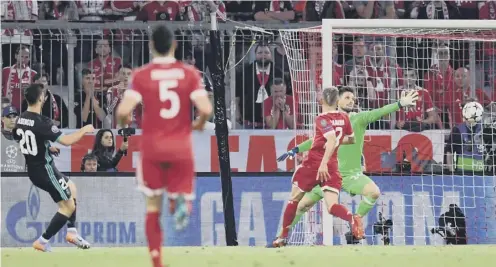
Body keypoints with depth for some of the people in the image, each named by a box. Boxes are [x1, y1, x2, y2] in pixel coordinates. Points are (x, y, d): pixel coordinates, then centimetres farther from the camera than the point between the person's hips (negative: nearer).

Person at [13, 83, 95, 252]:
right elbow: (67, 141, -27)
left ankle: (72, 232, 26)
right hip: (45, 170, -9)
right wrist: (84, 130, -10)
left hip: (32, 169, 9)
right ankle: (42, 242, 3)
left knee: (71, 188, 26)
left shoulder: (21, 119, 1)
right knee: (68, 206, 3)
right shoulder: (42, 123, -24)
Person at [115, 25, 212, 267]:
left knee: (153, 208, 14)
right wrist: (199, 124, 10)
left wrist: (124, 122, 8)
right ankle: (181, 202, -26)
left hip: (152, 147, 0)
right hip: (181, 147, 0)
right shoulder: (190, 73, -2)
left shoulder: (142, 75, -5)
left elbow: (124, 111, -15)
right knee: (181, 193, 13)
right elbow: (205, 109, -12)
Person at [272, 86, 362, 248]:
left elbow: (332, 139, -28)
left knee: (294, 199, 17)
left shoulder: (322, 119, -11)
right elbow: (351, 139, 21)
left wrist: (323, 163, -33)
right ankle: (352, 219, -37)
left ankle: (283, 237, 26)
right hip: (332, 168, 4)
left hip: (313, 164, -4)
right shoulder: (344, 118, 6)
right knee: (332, 206, -4)